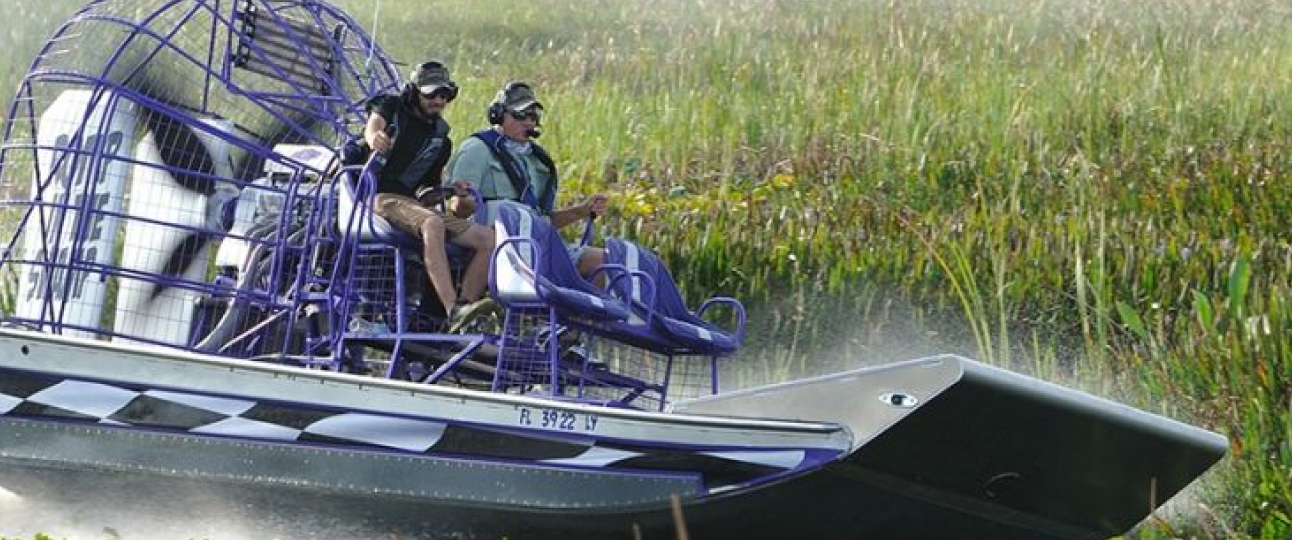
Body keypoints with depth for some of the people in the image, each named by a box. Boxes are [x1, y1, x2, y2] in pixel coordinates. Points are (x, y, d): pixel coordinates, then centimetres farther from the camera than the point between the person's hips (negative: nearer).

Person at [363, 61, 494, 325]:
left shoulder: (440, 139, 21)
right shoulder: (391, 107, 7)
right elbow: (373, 124, -16)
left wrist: (448, 191, 2)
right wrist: (374, 137, -40)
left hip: (415, 204, 7)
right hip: (384, 197, -7)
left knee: (488, 238, -11)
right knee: (433, 223, -38)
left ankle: (467, 305, -18)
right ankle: (453, 310, -49)